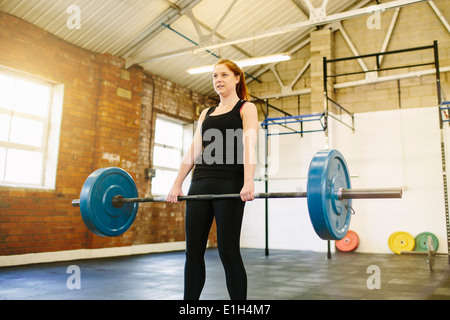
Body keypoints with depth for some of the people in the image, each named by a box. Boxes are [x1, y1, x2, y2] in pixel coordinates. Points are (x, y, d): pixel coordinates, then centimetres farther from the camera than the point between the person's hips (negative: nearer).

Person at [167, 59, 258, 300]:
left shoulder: (246, 108, 7)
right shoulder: (206, 113, 23)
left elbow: (249, 145, -10)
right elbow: (193, 150, 15)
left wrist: (248, 182, -25)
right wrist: (177, 184, 5)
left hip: (230, 183, -5)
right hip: (200, 183, 6)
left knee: (228, 251, -5)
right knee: (193, 251, 5)